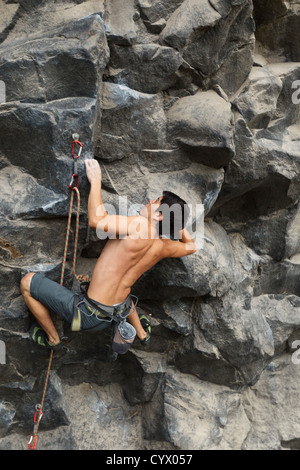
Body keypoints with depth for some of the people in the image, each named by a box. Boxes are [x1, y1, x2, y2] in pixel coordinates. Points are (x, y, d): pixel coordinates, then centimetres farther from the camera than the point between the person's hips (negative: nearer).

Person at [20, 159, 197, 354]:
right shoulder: (164, 246, -4)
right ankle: (142, 333, 52)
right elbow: (191, 246, 17)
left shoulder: (141, 226, -26)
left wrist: (96, 180, -20)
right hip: (119, 310, 8)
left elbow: (97, 220, -32)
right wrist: (177, 222, 17)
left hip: (89, 315, -8)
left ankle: (52, 338, 23)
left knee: (28, 282, 4)